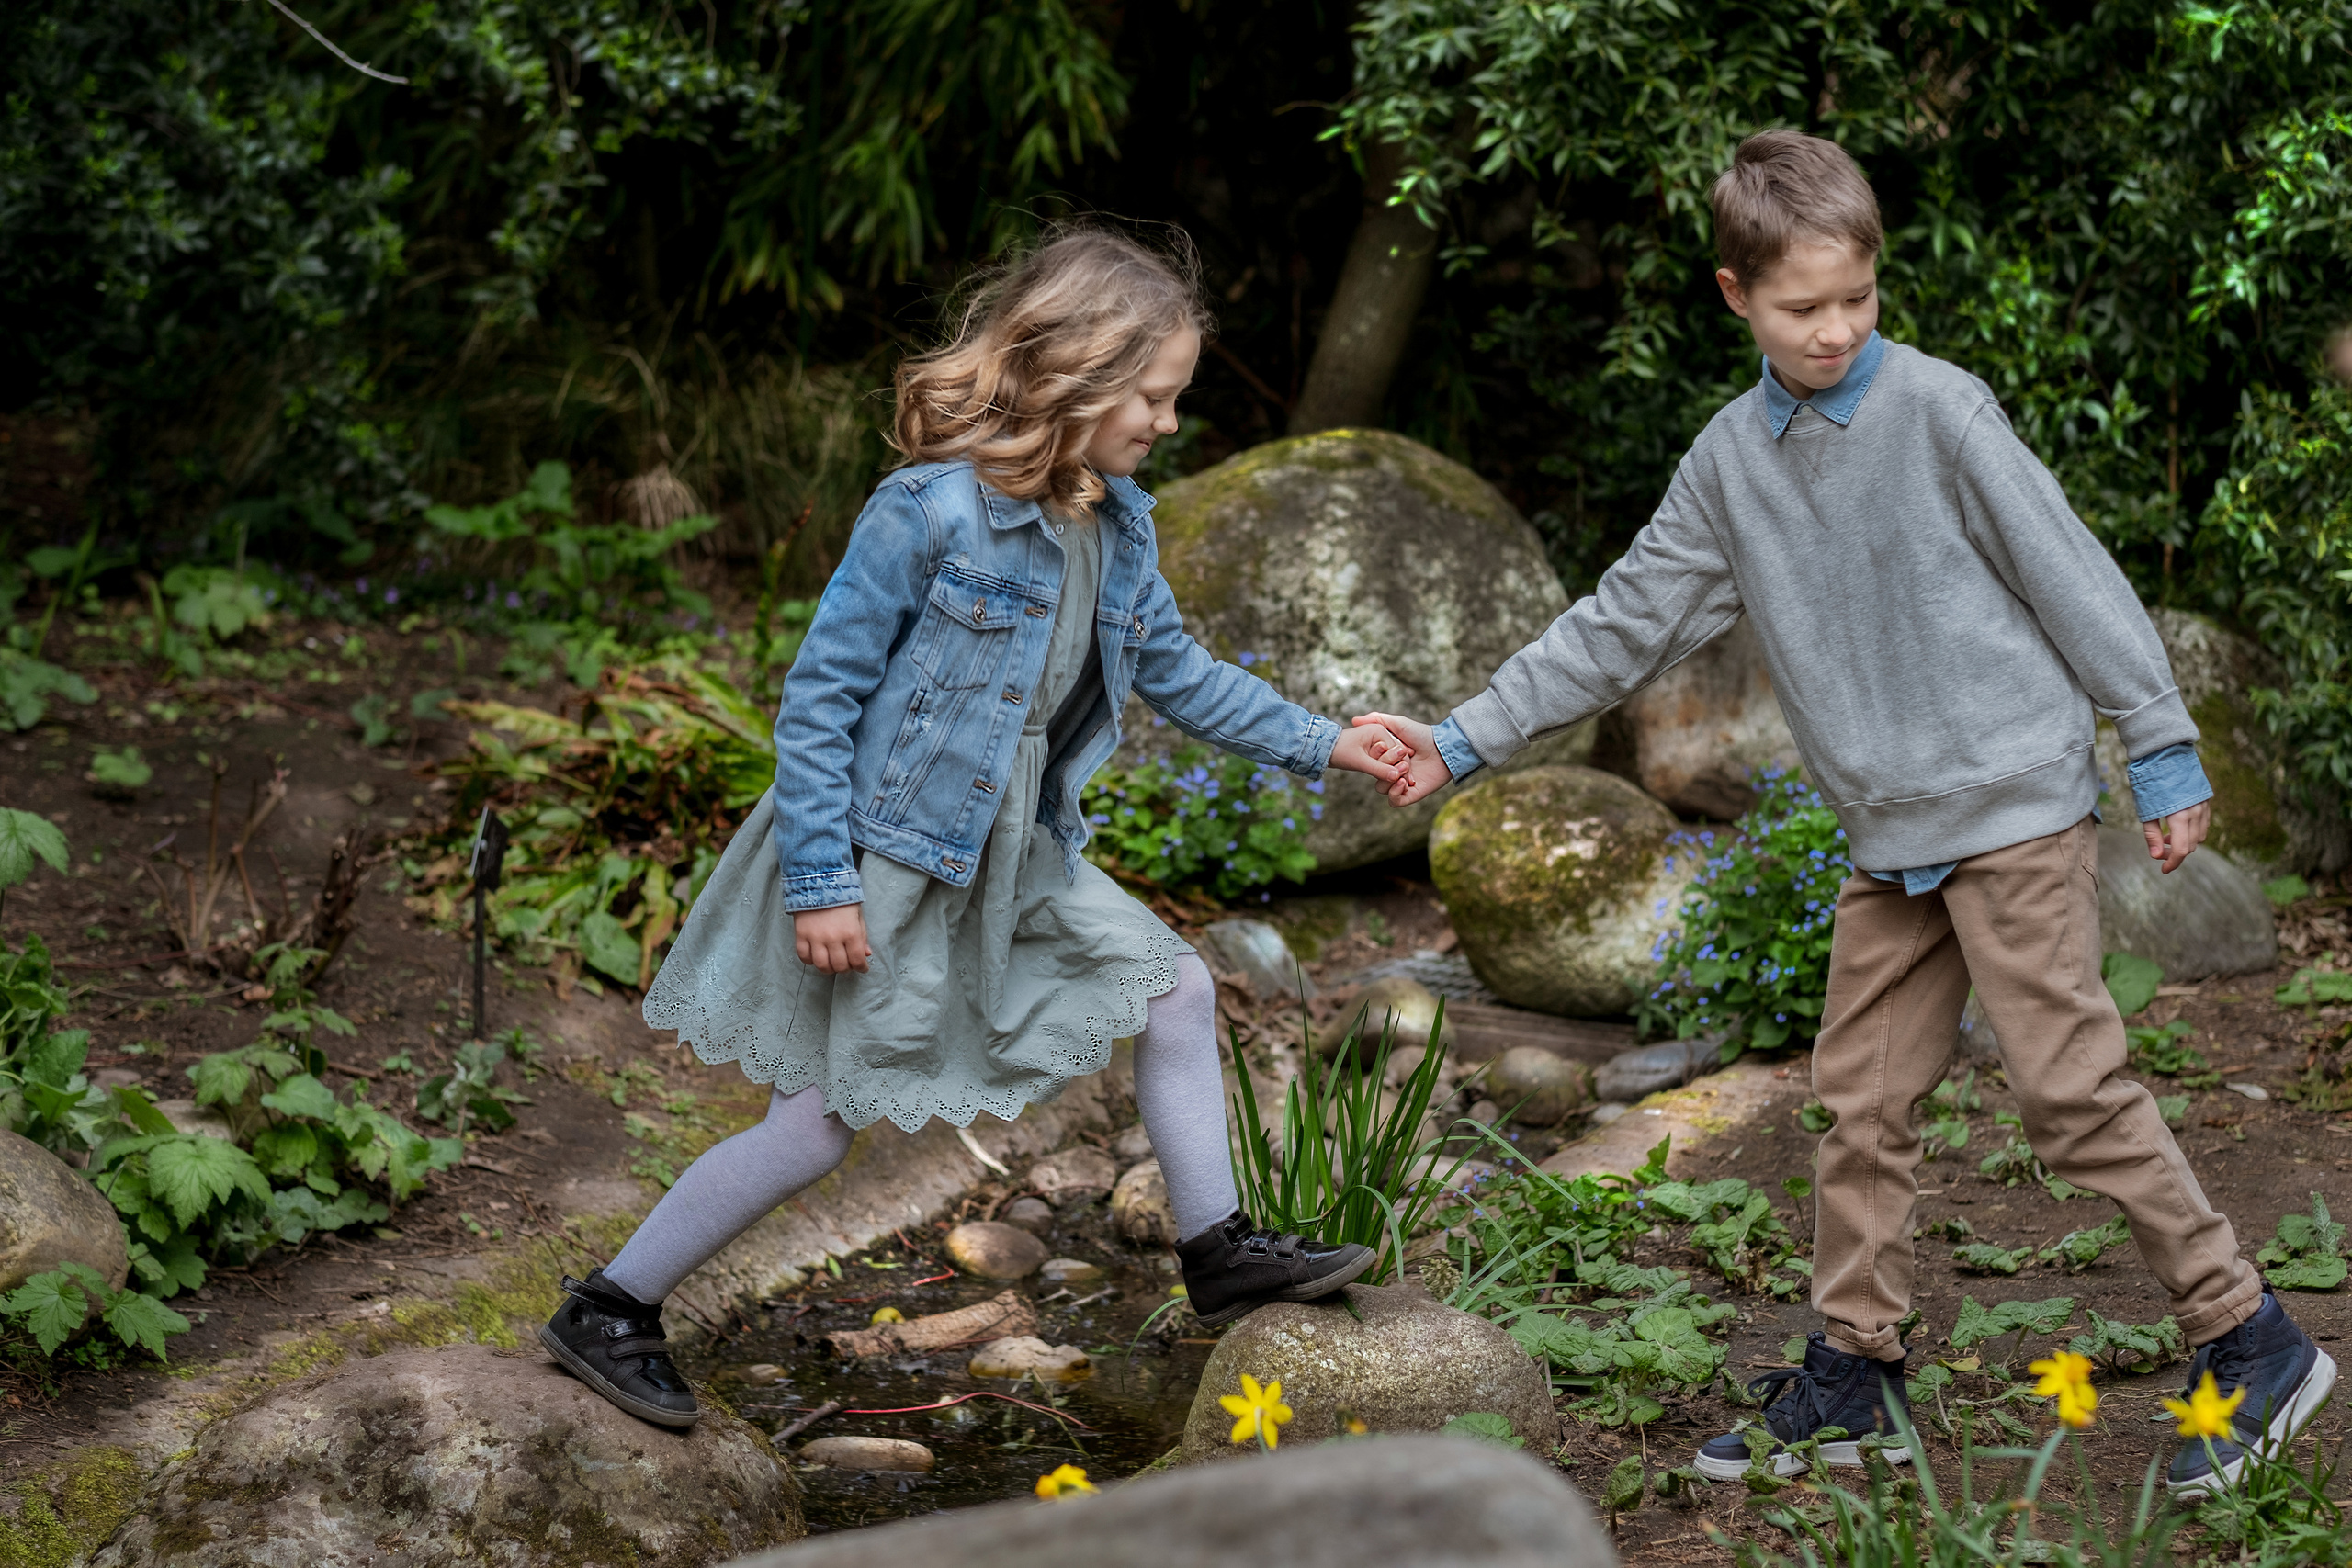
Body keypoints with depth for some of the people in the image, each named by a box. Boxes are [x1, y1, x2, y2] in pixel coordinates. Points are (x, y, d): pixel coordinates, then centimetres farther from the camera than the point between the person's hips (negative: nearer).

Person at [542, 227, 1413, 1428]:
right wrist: (818, 879, -22)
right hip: (880, 863, -8)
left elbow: (1177, 673, 16)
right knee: (819, 1124, -4)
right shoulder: (930, 512, -24)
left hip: (1010, 855, 8)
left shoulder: (1117, 526, 1)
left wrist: (1321, 745, 12)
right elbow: (822, 691, -20)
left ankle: (1218, 1252, 23)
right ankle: (608, 1310, 11)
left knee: (1174, 986, 9)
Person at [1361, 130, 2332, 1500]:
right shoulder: (1729, 462, 7)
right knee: (1865, 1102, 9)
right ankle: (1855, 1368, 21)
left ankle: (2253, 1340, 3)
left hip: (2017, 801, -6)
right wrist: (1469, 741, 9)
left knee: (2074, 1087, -8)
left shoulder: (1939, 410, -9)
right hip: (1891, 835, 6)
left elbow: (2071, 575, -6)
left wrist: (2164, 751, -5)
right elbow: (1624, 625, 12)